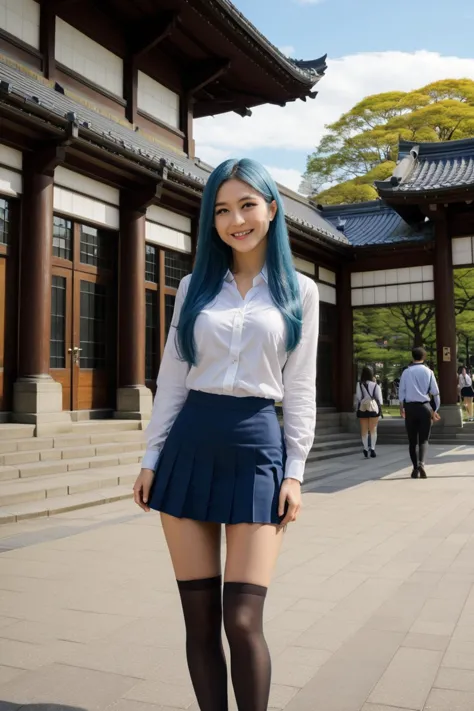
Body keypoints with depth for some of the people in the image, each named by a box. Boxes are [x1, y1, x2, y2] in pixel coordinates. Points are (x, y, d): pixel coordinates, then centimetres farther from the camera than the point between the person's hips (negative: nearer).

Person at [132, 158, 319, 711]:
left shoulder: (299, 291, 6)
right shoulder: (195, 286, 10)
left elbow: (300, 390, 5)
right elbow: (171, 380, 10)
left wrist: (294, 471, -1)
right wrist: (151, 458, 7)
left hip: (257, 448, -2)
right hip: (191, 447, 2)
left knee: (243, 621, -4)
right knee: (199, 618, 6)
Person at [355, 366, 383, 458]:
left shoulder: (359, 384, -5)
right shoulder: (375, 385, -3)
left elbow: (358, 397, -5)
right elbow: (379, 397, 0)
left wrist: (357, 408, 4)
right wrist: (379, 408, 10)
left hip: (362, 409, 0)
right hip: (374, 408, 0)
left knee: (364, 430, 6)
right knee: (373, 429, 4)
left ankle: (365, 449, 3)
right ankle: (372, 448, -6)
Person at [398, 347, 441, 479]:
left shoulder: (406, 372, 3)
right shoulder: (428, 372, 3)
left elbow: (401, 391, 1)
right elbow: (435, 392, 2)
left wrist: (402, 407, 12)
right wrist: (435, 410, 9)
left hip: (410, 407, 1)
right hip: (424, 406, -1)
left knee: (412, 440, 9)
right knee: (424, 439, 2)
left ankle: (415, 468, 9)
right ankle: (421, 463, -21)